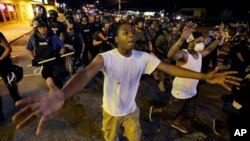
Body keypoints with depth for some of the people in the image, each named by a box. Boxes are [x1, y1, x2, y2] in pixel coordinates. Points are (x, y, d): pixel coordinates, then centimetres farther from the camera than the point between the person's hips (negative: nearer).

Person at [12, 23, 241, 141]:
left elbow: (169, 68, -18)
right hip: (111, 111, -3)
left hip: (131, 110, 3)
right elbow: (86, 74, -46)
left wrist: (204, 76, -26)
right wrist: (62, 95, -66)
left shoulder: (143, 57, -15)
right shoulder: (105, 57, -28)